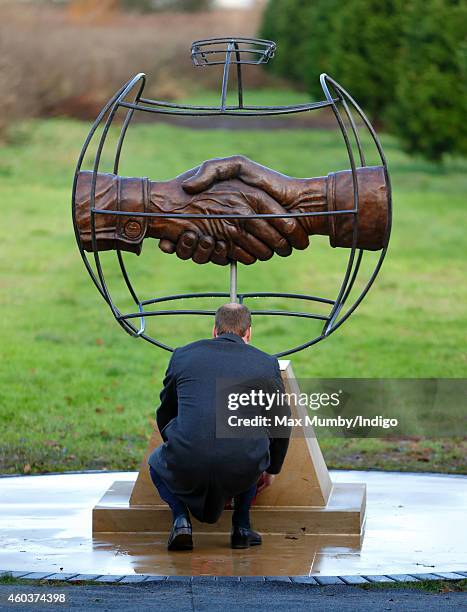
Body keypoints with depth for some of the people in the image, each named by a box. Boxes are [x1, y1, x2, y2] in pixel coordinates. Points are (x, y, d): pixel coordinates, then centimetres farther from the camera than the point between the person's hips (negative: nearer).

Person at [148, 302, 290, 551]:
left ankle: (181, 518, 8)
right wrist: (271, 470, 46)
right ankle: (242, 526, 23)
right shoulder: (266, 363, 15)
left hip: (186, 470, -1)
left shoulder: (183, 355, 17)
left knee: (157, 462, 35)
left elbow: (165, 415, 31)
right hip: (242, 475, 1)